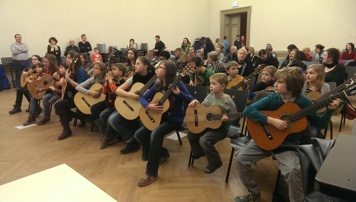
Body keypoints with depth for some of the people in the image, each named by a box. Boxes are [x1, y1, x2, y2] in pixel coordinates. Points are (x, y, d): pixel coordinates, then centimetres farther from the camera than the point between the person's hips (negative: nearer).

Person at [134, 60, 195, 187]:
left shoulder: (177, 84, -14)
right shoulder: (158, 85, 1)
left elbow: (192, 100, -19)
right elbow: (142, 98, 2)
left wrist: (178, 93, -32)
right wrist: (148, 106, -18)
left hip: (175, 118, -7)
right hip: (161, 116, 7)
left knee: (155, 134, -31)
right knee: (139, 134, -4)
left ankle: (152, 173, -19)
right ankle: (162, 153, 14)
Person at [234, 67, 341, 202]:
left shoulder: (304, 102, -8)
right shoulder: (272, 99, -9)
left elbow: (319, 123, 5)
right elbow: (247, 110, -20)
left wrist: (330, 110, -13)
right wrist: (272, 121, -26)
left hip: (287, 144, -1)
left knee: (293, 171, -31)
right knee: (240, 159, -15)